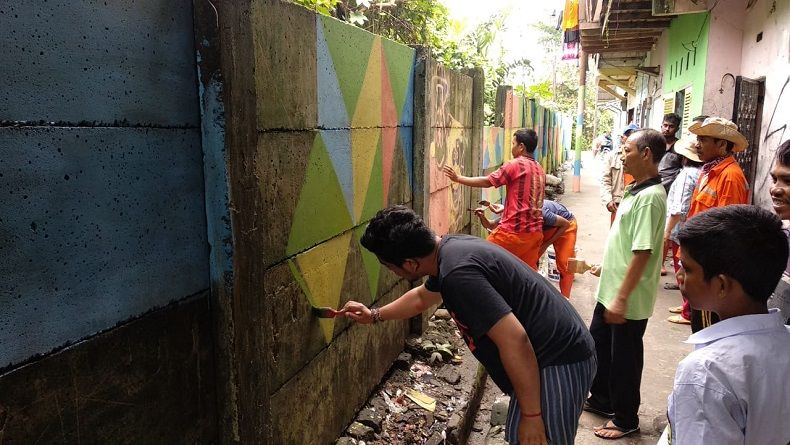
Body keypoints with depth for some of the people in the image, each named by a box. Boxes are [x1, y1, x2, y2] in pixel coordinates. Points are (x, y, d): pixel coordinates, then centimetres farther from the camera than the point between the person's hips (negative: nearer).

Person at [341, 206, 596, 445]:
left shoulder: (458, 274, -28)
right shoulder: (448, 249, 3)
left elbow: (515, 341, -29)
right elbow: (422, 297, 23)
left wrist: (531, 416, -20)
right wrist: (374, 315, 29)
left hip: (557, 364, -9)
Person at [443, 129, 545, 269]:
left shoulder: (515, 165, -9)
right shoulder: (539, 169, 15)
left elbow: (487, 182, -9)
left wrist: (458, 178, -3)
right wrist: (505, 208, 27)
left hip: (513, 230, -7)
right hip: (535, 231, 8)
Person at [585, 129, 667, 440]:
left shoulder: (650, 196, -22)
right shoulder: (636, 190, 7)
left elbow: (642, 252, -26)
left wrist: (621, 298, -26)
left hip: (628, 298, -9)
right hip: (610, 288, 10)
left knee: (624, 357, 7)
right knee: (598, 344, 22)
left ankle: (626, 419, 26)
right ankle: (601, 400, 41)